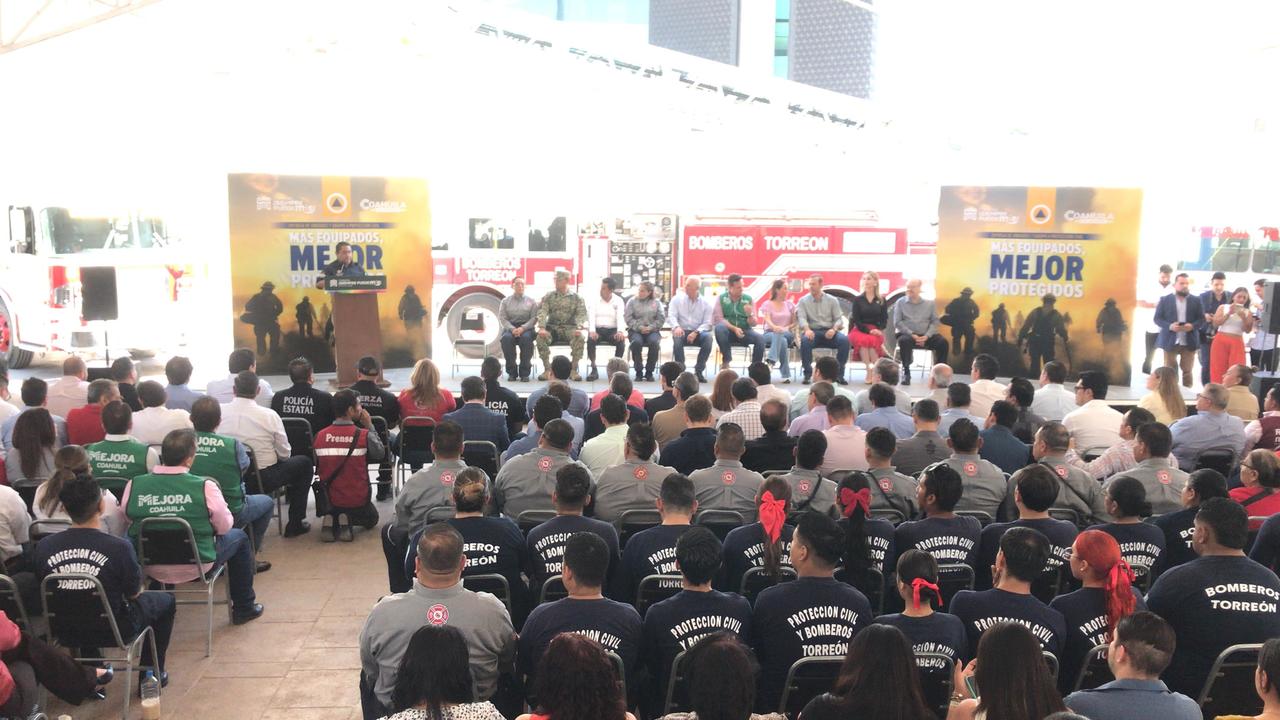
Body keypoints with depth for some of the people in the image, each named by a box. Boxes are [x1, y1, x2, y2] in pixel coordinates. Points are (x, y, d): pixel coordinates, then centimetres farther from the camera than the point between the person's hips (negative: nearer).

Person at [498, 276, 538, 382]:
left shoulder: (531, 301, 13)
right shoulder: (505, 301, 13)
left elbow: (534, 318, 2)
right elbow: (502, 318, 3)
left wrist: (522, 328, -16)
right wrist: (512, 329, -16)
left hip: (526, 328, -1)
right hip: (510, 328, 1)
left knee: (526, 338, -36)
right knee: (507, 338, -35)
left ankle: (524, 373, -29)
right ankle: (512, 372, -25)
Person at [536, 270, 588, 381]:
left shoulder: (576, 297, 7)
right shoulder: (548, 296, 9)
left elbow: (581, 313, -4)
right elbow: (542, 312, -4)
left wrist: (579, 328, -23)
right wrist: (542, 328, -22)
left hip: (569, 327, -1)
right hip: (553, 327, 1)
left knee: (579, 337, -33)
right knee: (540, 337, -29)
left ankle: (573, 370, -21)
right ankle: (547, 369, -17)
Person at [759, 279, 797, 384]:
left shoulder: (790, 304, 17)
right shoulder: (767, 304, 7)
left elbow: (794, 323, 13)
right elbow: (767, 320, -12)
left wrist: (787, 328, -11)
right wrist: (774, 327, -35)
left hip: (787, 334, 2)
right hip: (770, 333, -2)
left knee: (780, 336, -37)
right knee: (782, 341, -38)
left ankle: (772, 362, -49)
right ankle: (785, 374, -46)